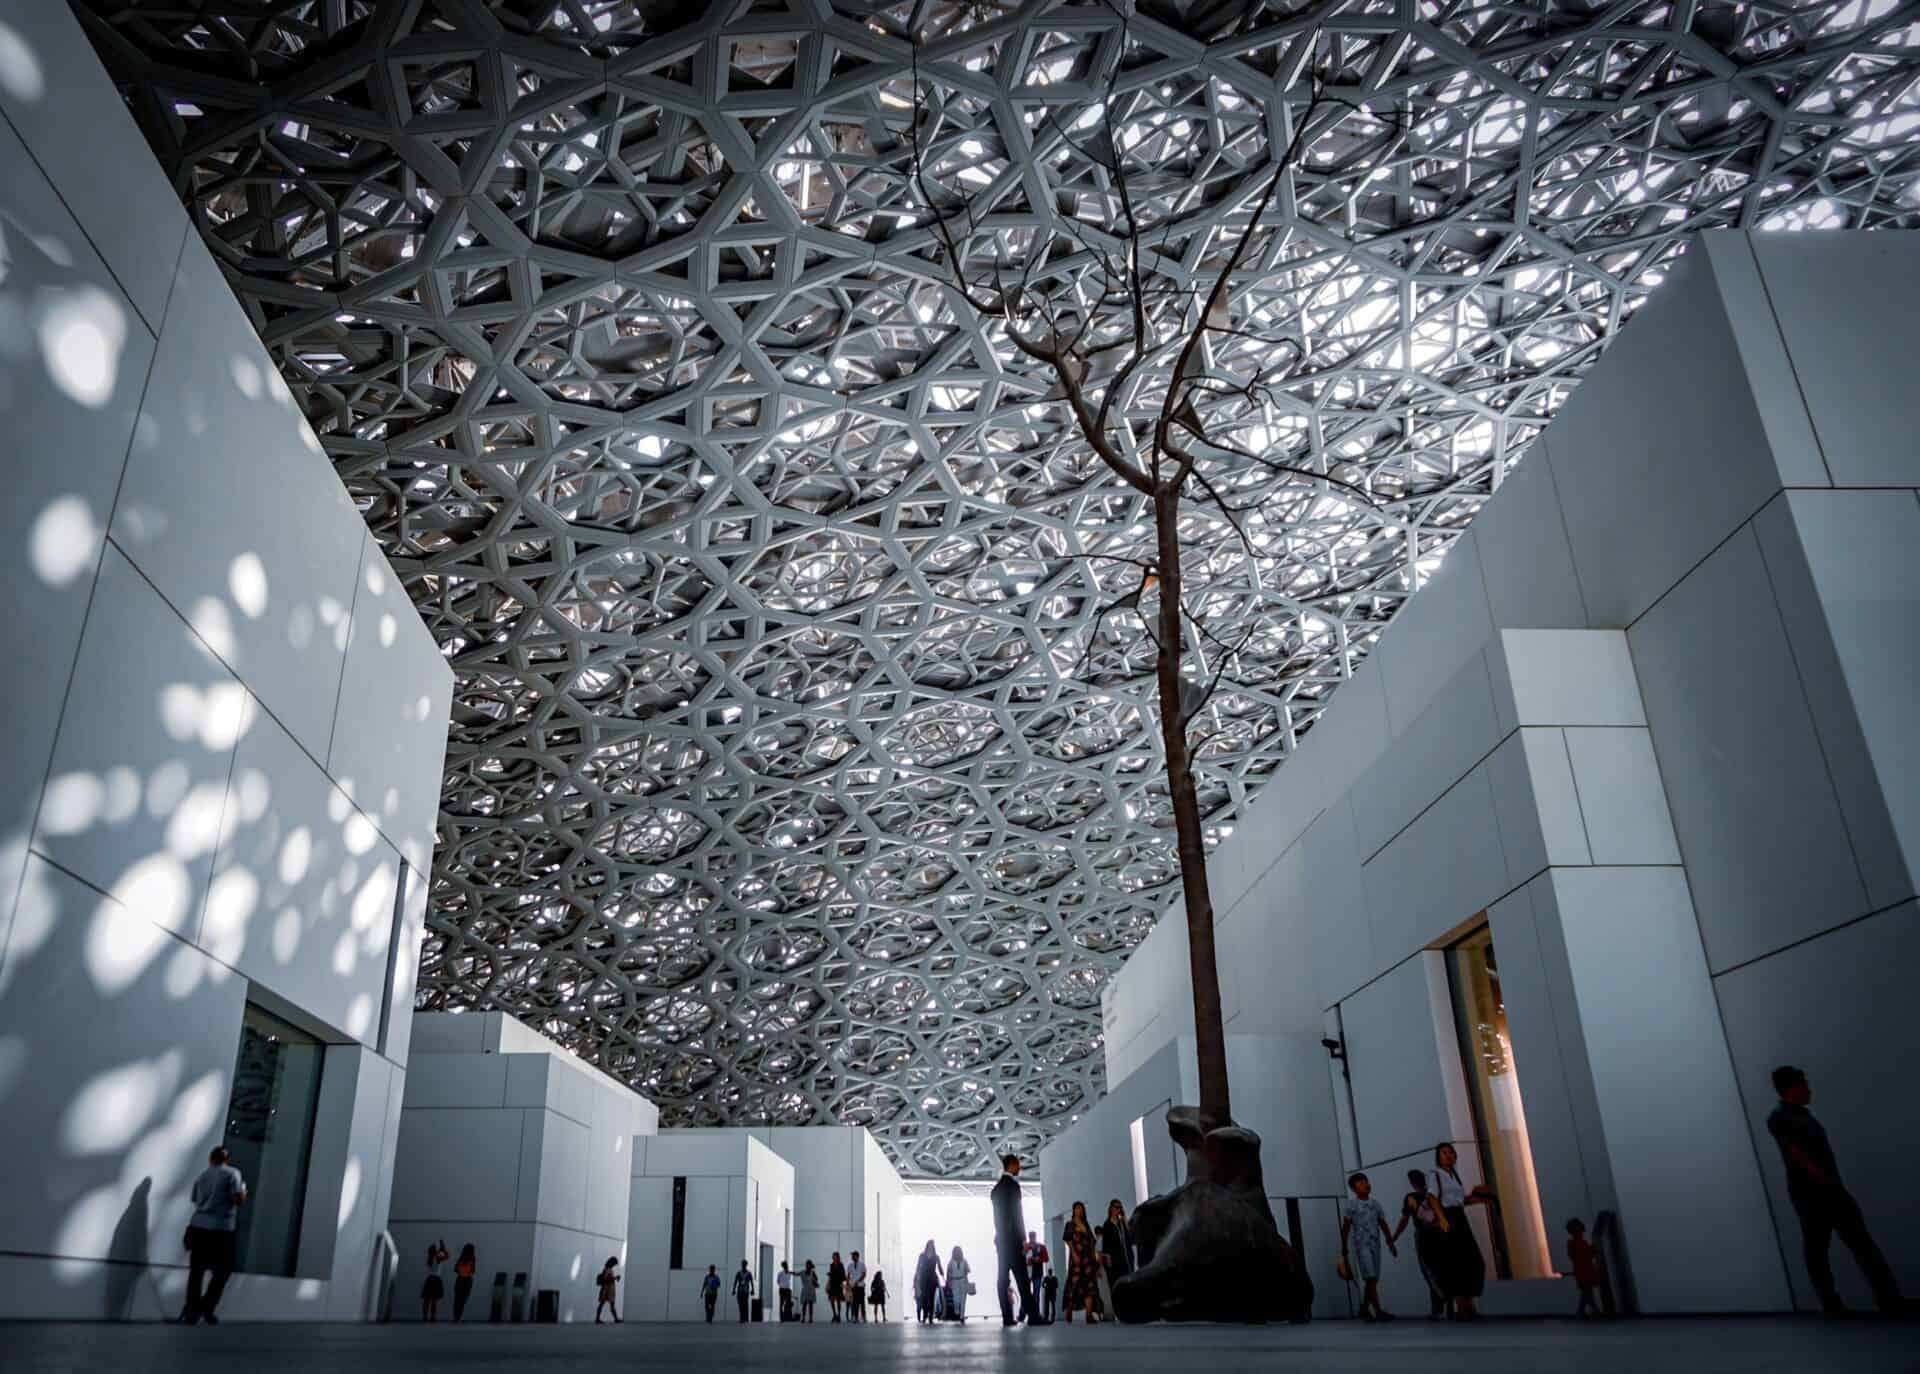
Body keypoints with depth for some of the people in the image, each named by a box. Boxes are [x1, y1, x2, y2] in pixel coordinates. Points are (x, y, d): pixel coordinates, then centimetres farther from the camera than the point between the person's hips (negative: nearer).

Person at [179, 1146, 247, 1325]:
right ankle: (205, 1309, 0)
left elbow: (196, 1201, 18)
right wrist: (243, 1189, 10)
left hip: (198, 1227, 5)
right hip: (220, 1230, -5)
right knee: (222, 1271, 6)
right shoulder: (232, 1173, -3)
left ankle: (191, 1311, 8)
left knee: (196, 1270, 9)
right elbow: (238, 1199, -11)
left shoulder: (202, 1175, 14)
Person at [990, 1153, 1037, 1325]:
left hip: (1000, 1238, 8)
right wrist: (1023, 1239, -12)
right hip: (1012, 1238, -8)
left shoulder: (997, 1187, 17)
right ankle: (1031, 1314, -15)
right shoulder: (1012, 1185, -9)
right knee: (1021, 1278, -11)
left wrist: (1001, 1235, 16)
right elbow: (1015, 1214, -14)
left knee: (1002, 1278, 1)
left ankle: (1007, 1317, -1)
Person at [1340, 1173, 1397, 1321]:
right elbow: (1346, 1227, -1)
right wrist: (1344, 1247, -4)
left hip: (1375, 1244, 6)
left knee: (1372, 1279, 7)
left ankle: (1364, 1310, 17)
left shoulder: (1375, 1204, 14)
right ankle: (1378, 1311, -18)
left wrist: (1390, 1242, 1)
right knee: (1370, 1277, -14)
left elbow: (1383, 1225, 13)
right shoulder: (1350, 1204, -1)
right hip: (1361, 1244, -6)